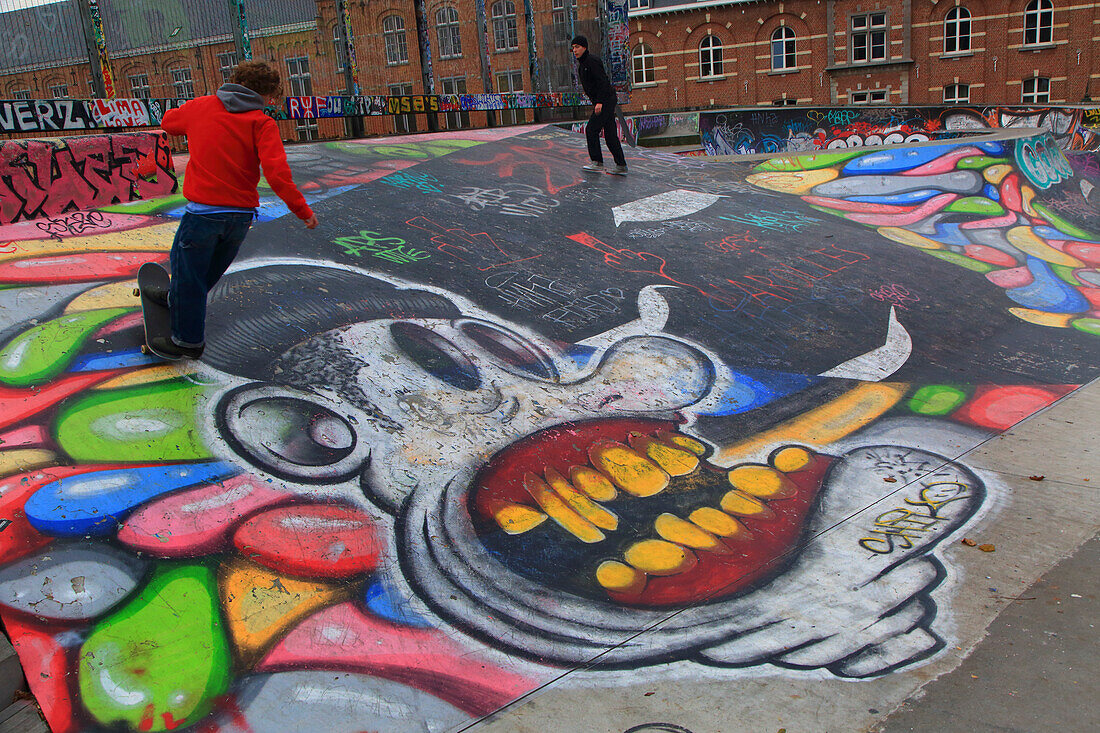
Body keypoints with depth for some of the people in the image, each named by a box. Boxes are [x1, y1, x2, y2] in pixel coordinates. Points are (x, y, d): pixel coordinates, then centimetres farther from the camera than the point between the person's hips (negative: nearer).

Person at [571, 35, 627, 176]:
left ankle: (597, 163, -7)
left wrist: (600, 102, -27)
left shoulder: (592, 61, -13)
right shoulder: (582, 65, 17)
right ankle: (621, 166, 8)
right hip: (603, 102, 10)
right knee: (609, 133, 7)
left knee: (591, 129, -12)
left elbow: (602, 81, -20)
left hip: (606, 100, -10)